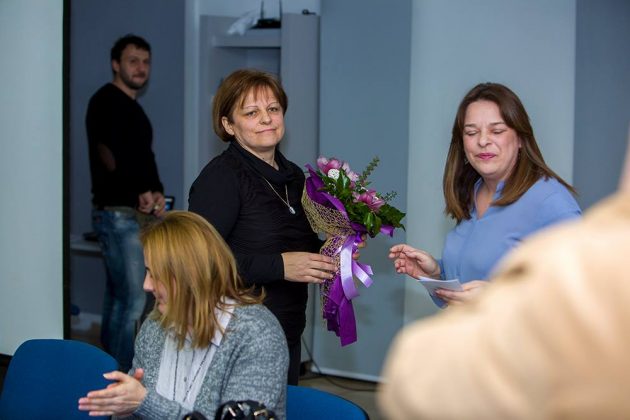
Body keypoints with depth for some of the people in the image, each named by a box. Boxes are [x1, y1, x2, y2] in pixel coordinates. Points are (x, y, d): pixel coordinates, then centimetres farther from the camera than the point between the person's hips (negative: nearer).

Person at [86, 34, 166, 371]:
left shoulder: (132, 107, 18)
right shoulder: (106, 102, -11)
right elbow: (106, 154, -22)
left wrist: (156, 192, 0)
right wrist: (138, 191, -16)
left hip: (133, 215, 10)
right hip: (116, 214, -10)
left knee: (118, 297, 13)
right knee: (132, 300, -10)